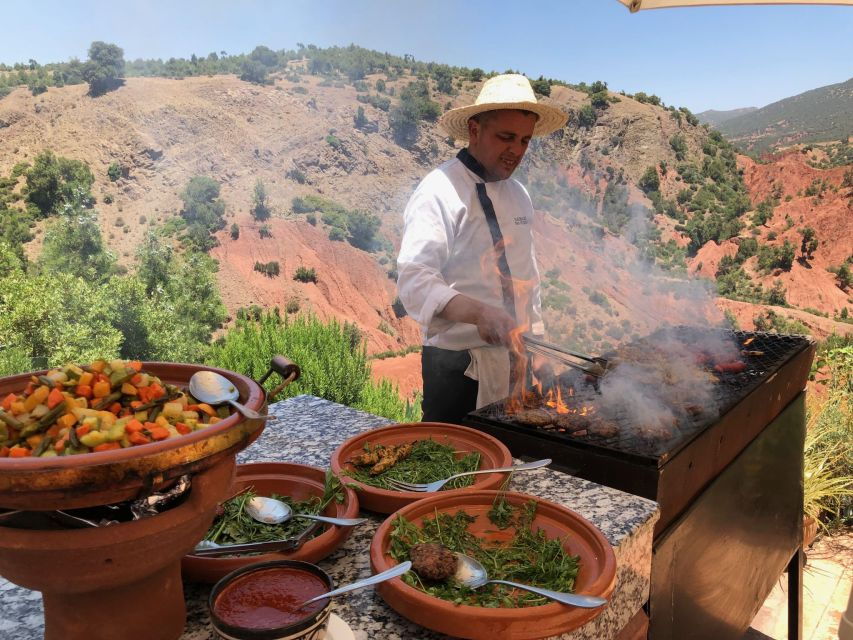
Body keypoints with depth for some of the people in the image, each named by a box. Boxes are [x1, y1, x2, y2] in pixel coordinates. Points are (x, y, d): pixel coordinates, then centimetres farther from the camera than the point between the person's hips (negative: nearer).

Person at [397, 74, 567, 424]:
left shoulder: (518, 194, 11)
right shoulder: (439, 192, -14)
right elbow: (414, 280, -25)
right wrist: (479, 313, -39)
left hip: (515, 359, 7)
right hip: (460, 365, -7)